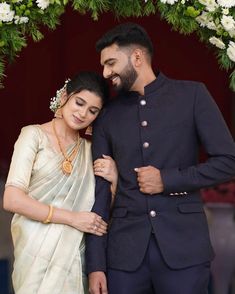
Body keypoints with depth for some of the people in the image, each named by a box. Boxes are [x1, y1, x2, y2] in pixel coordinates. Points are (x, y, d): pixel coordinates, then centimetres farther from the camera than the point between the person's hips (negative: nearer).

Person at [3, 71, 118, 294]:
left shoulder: (89, 150, 14)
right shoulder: (35, 135, 1)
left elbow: (103, 215, 14)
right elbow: (12, 200, -10)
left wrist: (114, 180, -4)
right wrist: (72, 218, -10)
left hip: (73, 257, 4)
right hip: (37, 253, -4)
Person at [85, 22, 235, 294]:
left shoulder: (192, 95, 3)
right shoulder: (107, 117, 10)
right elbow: (99, 192, 8)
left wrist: (167, 181, -9)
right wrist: (96, 264, 1)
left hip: (183, 247, -2)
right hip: (125, 250, 2)